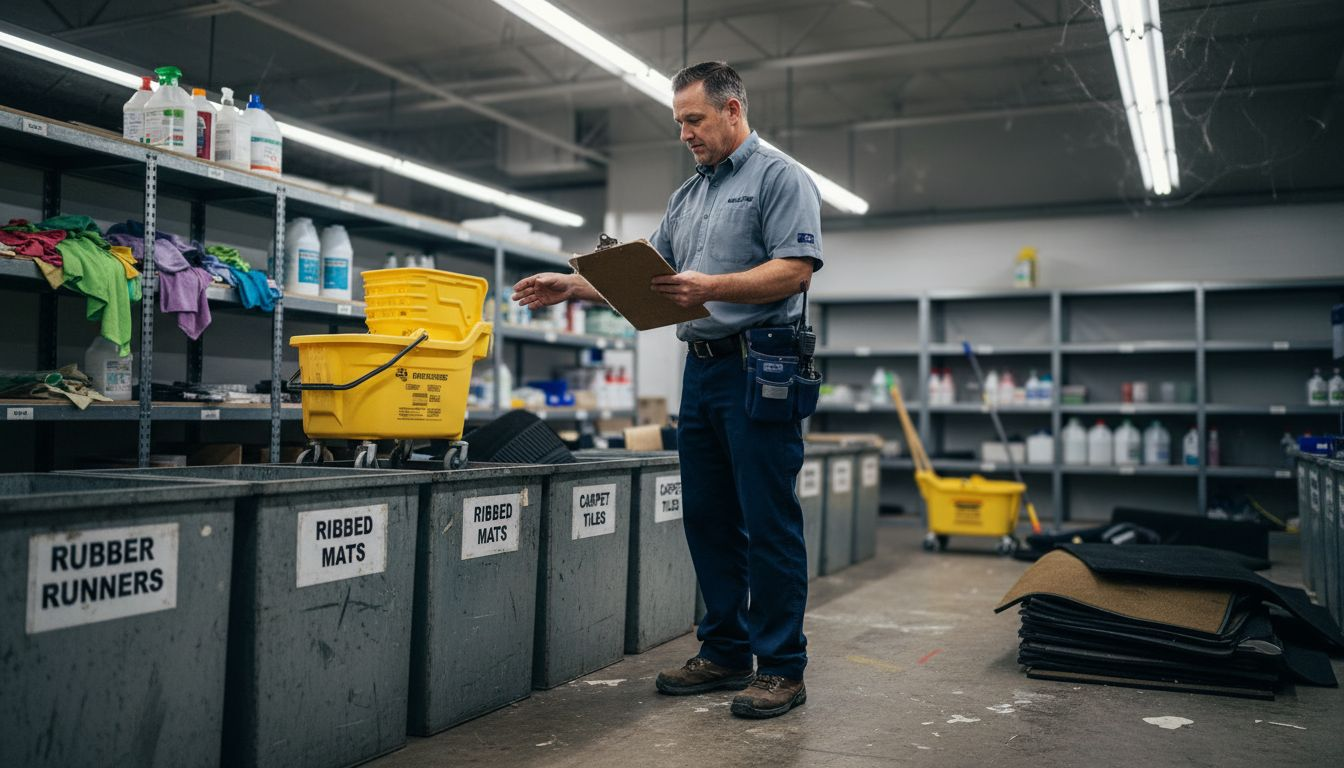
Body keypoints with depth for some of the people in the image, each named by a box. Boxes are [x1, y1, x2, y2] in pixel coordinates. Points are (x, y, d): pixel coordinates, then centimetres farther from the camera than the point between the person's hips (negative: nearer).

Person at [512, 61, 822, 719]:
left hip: (758, 367, -8)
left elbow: (795, 269, -14)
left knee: (768, 522, -5)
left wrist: (712, 287, -23)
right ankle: (725, 652, 20)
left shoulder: (780, 177, -2)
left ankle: (782, 668, 4)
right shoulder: (688, 196, 22)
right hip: (702, 367, 8)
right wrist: (573, 287, 11)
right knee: (708, 517, 10)